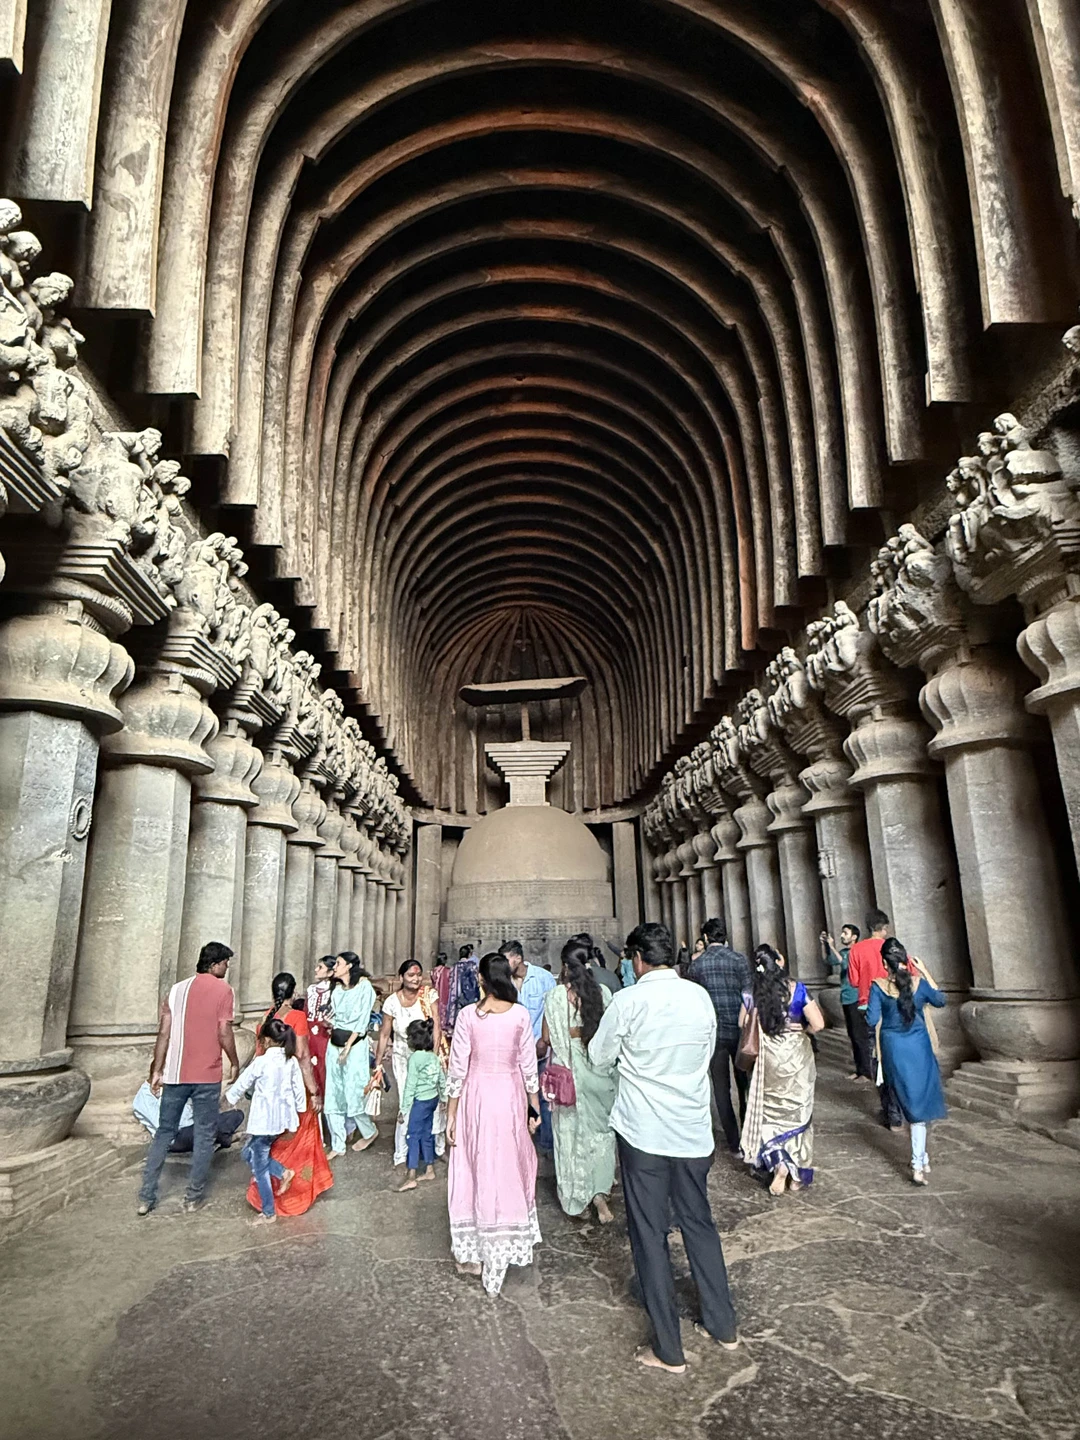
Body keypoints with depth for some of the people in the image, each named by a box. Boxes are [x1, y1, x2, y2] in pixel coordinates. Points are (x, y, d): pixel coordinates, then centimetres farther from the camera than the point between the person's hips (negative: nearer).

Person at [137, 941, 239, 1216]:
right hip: (207, 1076, -4)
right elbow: (224, 1033, -11)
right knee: (204, 1135, 9)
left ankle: (146, 1196, 16)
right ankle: (194, 1196, 14)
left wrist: (157, 1070, 11)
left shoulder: (177, 989, 6)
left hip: (175, 1074, 4)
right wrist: (235, 1063, 3)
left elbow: (164, 1033, 4)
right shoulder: (223, 990, -7)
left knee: (164, 1132, 16)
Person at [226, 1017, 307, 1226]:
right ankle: (282, 1173, 15)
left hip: (264, 1120, -7)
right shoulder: (291, 1061, 1)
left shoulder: (261, 1062, -16)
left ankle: (268, 1213, 14)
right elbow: (299, 1090, 7)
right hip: (282, 1118, 7)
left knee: (260, 1167, 6)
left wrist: (229, 1097, 16)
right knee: (249, 1152, 24)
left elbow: (243, 1083, -3)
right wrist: (299, 1110, 20)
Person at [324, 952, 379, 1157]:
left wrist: (348, 1046, -14)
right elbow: (333, 1017, 17)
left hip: (354, 1044, -7)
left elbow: (362, 1019, -11)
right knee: (333, 1095, 5)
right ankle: (337, 1146, 14)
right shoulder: (337, 989, 14)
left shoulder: (364, 986, -7)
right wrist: (329, 1024, -4)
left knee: (353, 1094, -5)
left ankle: (370, 1132, 20)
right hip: (334, 1043, 7)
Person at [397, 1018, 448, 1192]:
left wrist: (404, 1108, -11)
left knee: (413, 1135, -3)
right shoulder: (433, 1056, 3)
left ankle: (411, 1177, -4)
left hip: (420, 1101, -8)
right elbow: (442, 1079, 9)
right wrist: (444, 1097, 21)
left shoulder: (415, 1058, -18)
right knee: (426, 1134, 17)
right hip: (433, 1098, 8)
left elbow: (410, 1085, -17)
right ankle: (430, 1170, 25)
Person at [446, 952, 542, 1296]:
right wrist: (534, 1108, 9)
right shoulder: (520, 1015, -8)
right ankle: (502, 1252, 27)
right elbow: (529, 1067, -2)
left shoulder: (468, 1015, -11)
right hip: (510, 1097, 1)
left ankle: (471, 1254, 24)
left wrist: (451, 1114, 2)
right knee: (508, 1170, 15)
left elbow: (457, 1069, -7)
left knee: (475, 1169, 13)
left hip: (476, 1098, -1)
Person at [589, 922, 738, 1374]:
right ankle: (723, 1326, 33)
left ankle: (668, 1350, 17)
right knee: (699, 1224, 21)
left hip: (643, 1133, -4)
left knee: (649, 1235, 8)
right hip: (693, 1131, 4)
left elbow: (598, 1058, -2)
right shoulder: (701, 997, -3)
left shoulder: (627, 1002, -15)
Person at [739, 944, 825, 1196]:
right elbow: (818, 1024, -17)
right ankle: (797, 1174, 22)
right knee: (797, 1113, 14)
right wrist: (802, 1031, 3)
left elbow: (742, 1024, -4)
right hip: (796, 1059, 0)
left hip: (768, 1061, 1)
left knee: (770, 1113, 15)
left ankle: (778, 1163, -3)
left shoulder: (752, 993, -8)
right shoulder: (797, 989, -13)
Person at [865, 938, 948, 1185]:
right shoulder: (919, 982, -10)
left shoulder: (878, 987, -14)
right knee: (921, 1100, 9)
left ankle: (920, 1160, 24)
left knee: (910, 1102, 14)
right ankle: (919, 1163, 6)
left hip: (893, 1048, 0)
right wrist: (925, 972, 10)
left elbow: (872, 1021, -12)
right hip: (919, 1046, 0)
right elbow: (940, 1000, 10)